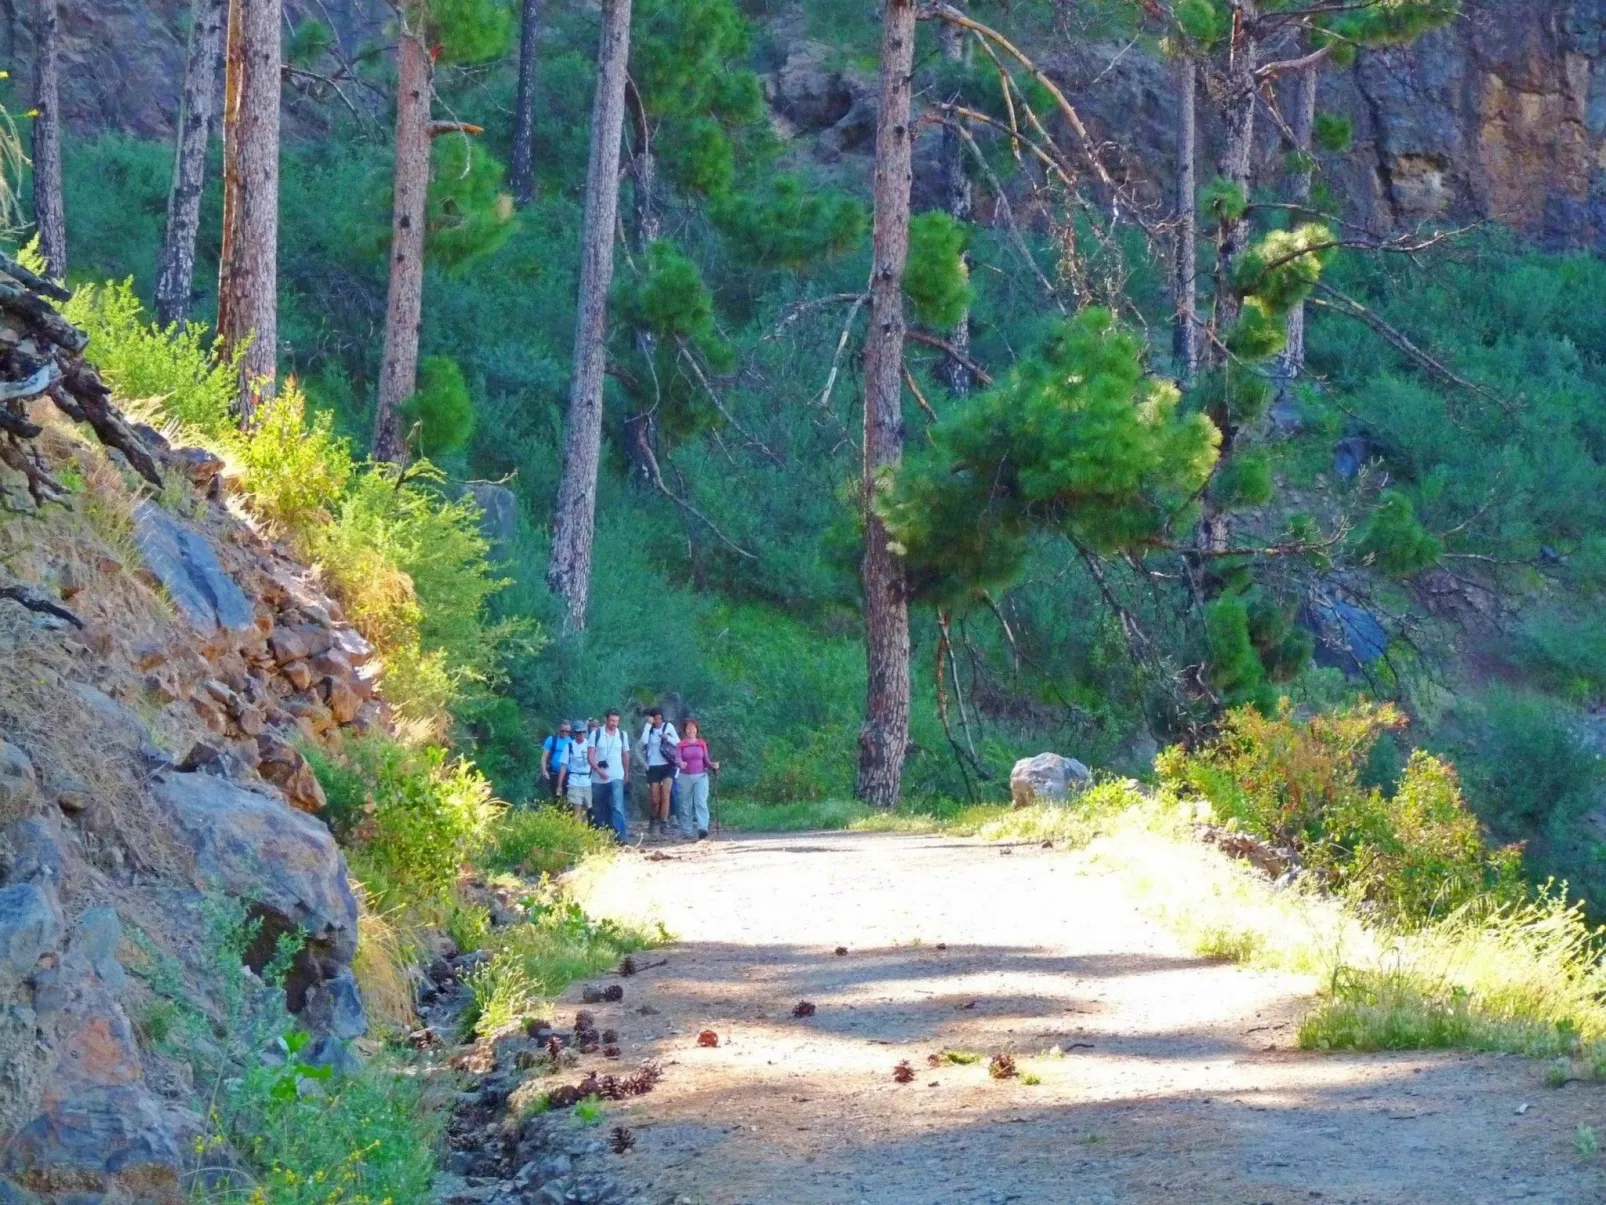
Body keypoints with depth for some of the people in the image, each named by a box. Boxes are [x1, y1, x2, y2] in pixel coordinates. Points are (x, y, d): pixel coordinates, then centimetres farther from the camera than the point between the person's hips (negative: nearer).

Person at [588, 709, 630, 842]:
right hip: (598, 779, 0)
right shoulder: (596, 734, -2)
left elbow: (626, 755, 16)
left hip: (616, 777, 0)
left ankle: (621, 836, -22)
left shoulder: (622, 735, 5)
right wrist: (599, 770, -19)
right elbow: (590, 755, -6)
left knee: (617, 806, -16)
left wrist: (627, 774, 20)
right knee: (598, 809, 9)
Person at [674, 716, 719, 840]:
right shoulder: (680, 745, 2)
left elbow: (706, 761, 9)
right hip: (685, 777, 0)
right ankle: (686, 832, 13)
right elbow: (677, 758, -12)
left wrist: (713, 765, -12)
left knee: (701, 802, -15)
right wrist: (681, 763, -35)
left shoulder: (702, 744, 7)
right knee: (686, 805, 5)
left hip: (701, 776, 0)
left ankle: (703, 829, -26)